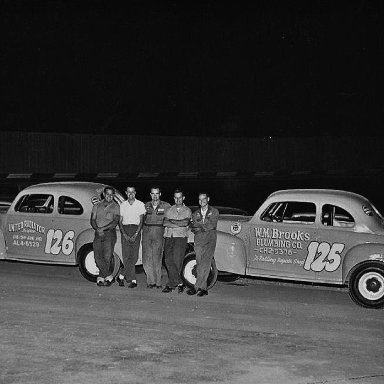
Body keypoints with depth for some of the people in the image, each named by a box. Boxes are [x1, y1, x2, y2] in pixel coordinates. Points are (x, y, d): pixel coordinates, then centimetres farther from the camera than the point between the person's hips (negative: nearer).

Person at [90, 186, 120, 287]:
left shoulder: (115, 206, 5)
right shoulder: (97, 206, 15)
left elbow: (115, 222, -5)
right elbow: (92, 220, 9)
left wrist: (103, 228, -15)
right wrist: (97, 229, -10)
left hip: (109, 233, -3)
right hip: (98, 234, 3)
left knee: (107, 257, -12)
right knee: (98, 256, -8)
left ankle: (101, 277, -2)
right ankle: (108, 277, 0)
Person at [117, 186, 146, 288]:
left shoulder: (140, 204, 6)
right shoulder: (122, 205, 12)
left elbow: (141, 220, 0)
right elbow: (120, 221, 9)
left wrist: (136, 233, -11)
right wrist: (124, 233, -7)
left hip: (136, 230, -1)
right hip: (125, 230, 1)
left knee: (134, 256, -10)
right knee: (126, 256, -6)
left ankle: (121, 276, -1)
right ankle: (133, 280, -1)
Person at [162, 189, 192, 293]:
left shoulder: (187, 210, 10)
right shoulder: (169, 210, 16)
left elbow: (185, 222, -8)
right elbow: (165, 223, 1)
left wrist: (171, 221, -4)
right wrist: (179, 224, -6)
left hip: (181, 237, -3)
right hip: (168, 237, 3)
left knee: (177, 261, -9)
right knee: (168, 260, -8)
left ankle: (170, 284, -2)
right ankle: (179, 282, -3)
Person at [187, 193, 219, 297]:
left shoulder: (214, 212, 10)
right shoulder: (195, 214, 19)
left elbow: (212, 225, -5)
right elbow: (193, 229, 7)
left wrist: (199, 224, -1)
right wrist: (204, 227, -7)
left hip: (210, 240, -4)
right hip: (198, 240, 4)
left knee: (205, 264, -14)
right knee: (199, 265, -4)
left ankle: (197, 287, -16)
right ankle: (203, 288, -1)